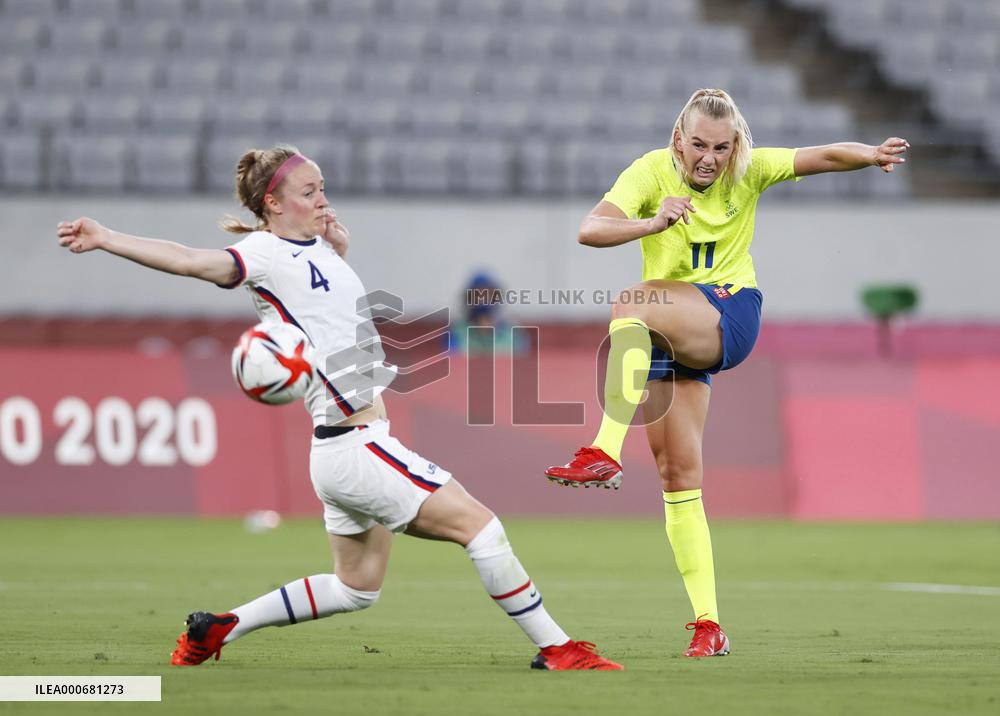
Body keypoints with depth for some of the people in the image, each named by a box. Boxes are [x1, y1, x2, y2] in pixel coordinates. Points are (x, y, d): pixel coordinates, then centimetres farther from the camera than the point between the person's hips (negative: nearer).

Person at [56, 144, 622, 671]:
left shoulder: (316, 245, 14)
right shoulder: (267, 254, -12)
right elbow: (193, 261, -28)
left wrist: (339, 249, 15)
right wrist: (106, 239, -39)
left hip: (350, 447, 10)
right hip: (355, 449, -10)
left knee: (356, 589, 20)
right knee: (478, 524, -9)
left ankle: (221, 626, 24)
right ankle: (557, 649, -2)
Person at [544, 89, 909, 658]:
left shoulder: (748, 171, -2)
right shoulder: (653, 171, -6)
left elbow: (823, 157, -10)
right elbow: (589, 231, -19)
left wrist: (873, 155, -31)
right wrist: (654, 223, -36)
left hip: (730, 317, -3)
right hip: (671, 336, 3)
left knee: (632, 305, -33)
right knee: (678, 475, -3)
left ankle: (607, 454, -41)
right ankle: (708, 626, 0)